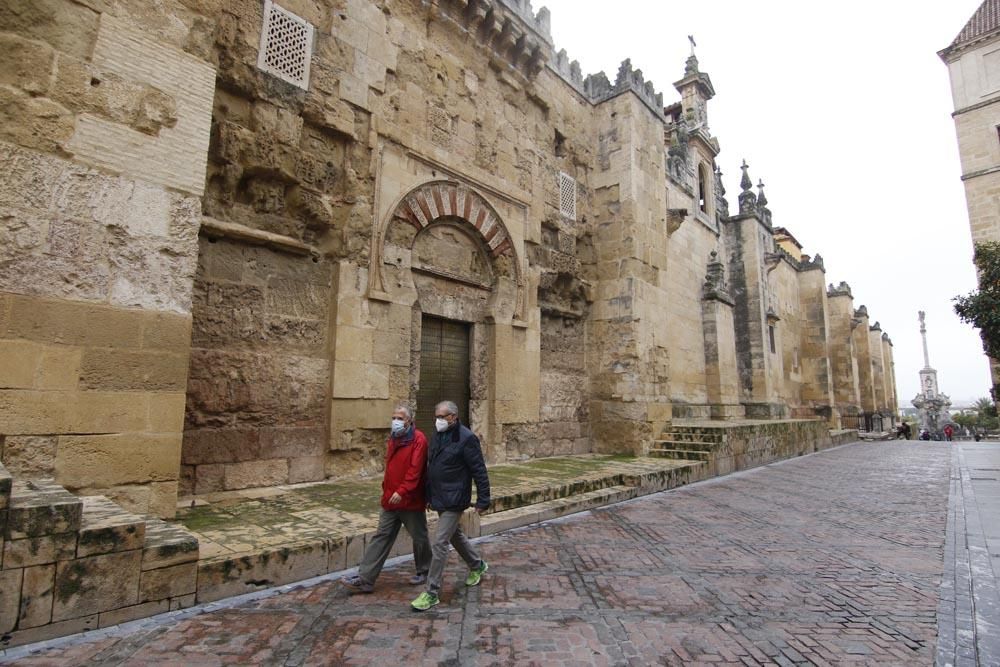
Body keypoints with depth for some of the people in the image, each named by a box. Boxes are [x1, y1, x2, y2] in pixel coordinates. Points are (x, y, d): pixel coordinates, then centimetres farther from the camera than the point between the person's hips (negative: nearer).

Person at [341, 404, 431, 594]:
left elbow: (415, 469, -23)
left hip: (411, 500, -7)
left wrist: (401, 491, -28)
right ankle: (365, 579, 11)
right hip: (391, 500, 7)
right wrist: (386, 490, 15)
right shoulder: (393, 439, 10)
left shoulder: (418, 439, -16)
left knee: (419, 537, 12)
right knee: (381, 537, 7)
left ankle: (423, 571, 32)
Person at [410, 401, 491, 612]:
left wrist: (483, 500, -16)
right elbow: (431, 468, 17)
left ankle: (432, 592, 7)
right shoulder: (438, 437, 8)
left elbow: (479, 471, -16)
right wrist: (429, 496, 19)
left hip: (454, 501, -9)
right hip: (440, 499, 9)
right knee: (455, 535, 23)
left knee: (439, 543, -6)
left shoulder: (466, 438, -17)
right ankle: (478, 565, 45)